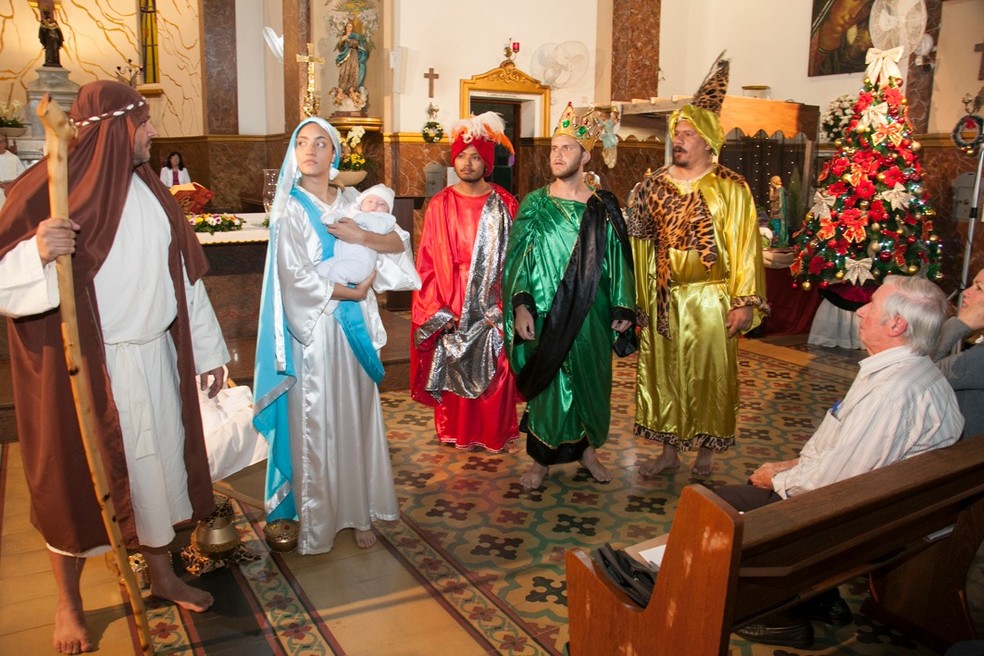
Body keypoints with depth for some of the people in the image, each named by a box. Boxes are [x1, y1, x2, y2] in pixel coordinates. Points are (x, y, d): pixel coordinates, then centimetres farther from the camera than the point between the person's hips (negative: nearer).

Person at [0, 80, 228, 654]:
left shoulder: (148, 189, 6)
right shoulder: (52, 187, -12)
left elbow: (184, 273, 8)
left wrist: (208, 350, 9)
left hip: (153, 358, 6)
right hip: (82, 365, -5)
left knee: (156, 463, 15)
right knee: (76, 477, 9)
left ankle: (163, 574, 35)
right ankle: (69, 603, 29)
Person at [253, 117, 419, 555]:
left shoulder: (352, 201, 9)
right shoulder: (289, 209, -4)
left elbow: (399, 243, 2)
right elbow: (295, 277, -12)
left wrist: (361, 237, -15)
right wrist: (351, 292, -8)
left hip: (354, 327, 4)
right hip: (313, 329, -4)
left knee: (357, 417, 10)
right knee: (315, 423, 1)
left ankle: (360, 511, 22)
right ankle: (317, 521, 14)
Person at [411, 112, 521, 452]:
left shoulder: (504, 204, 0)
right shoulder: (440, 204, 0)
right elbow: (429, 261, -1)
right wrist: (439, 309, -8)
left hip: (492, 305, 0)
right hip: (452, 306, 0)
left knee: (493, 368, 4)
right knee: (453, 367, 8)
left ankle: (495, 432, 21)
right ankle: (455, 430, 25)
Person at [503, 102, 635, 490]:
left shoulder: (603, 208, 3)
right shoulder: (534, 205, 1)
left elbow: (618, 261, 4)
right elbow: (517, 258, -3)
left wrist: (623, 309, -1)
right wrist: (520, 306, -14)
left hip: (590, 316, 2)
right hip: (545, 315, -1)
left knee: (590, 382, 12)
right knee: (546, 384, 4)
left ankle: (587, 448, 32)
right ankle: (542, 459, 18)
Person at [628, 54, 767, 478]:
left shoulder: (730, 188, -4)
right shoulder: (654, 185, 6)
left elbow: (744, 247, -8)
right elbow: (640, 241, 6)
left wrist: (744, 302, -13)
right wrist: (638, 296, 0)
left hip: (708, 300, -3)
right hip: (662, 300, 4)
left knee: (707, 376, 6)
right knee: (664, 372, 11)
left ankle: (706, 452, 24)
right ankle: (670, 450, 26)